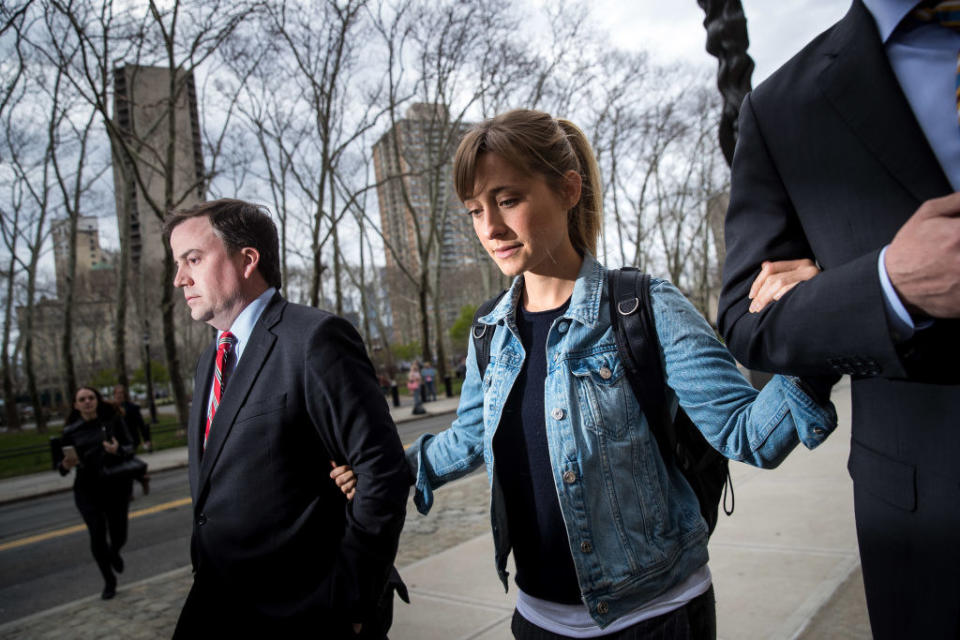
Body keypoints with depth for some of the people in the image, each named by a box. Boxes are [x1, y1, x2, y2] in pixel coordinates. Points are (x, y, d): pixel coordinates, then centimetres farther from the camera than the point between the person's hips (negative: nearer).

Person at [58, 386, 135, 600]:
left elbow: (130, 446, -2)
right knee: (97, 537, -2)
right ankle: (109, 582, 20)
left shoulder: (112, 420, -1)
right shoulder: (71, 431, 0)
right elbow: (61, 465, 3)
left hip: (116, 486, 0)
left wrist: (118, 450, -24)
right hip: (87, 490, 0)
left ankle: (114, 553, 42)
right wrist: (65, 465, -20)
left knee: (119, 536, 3)